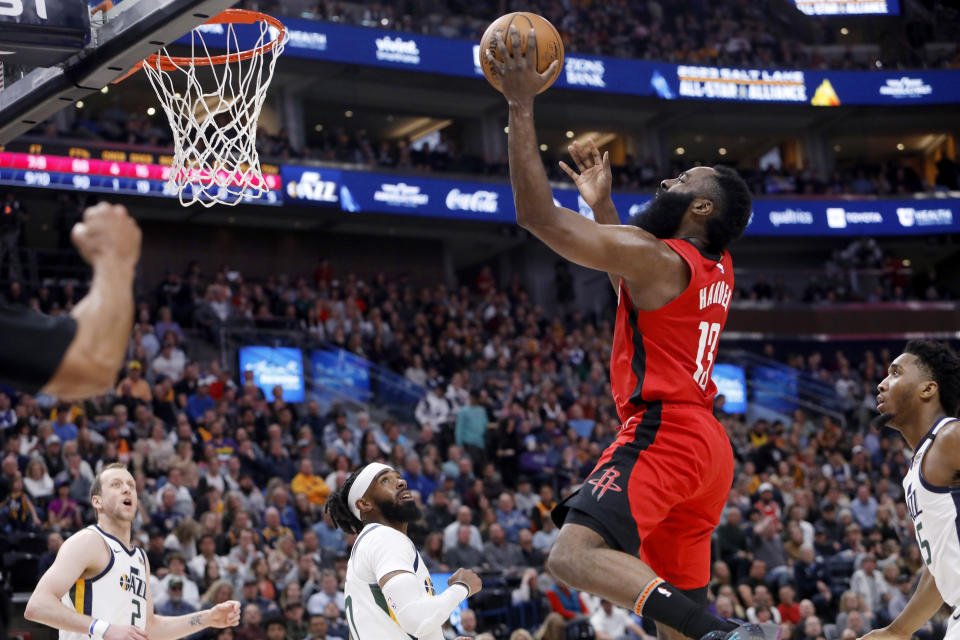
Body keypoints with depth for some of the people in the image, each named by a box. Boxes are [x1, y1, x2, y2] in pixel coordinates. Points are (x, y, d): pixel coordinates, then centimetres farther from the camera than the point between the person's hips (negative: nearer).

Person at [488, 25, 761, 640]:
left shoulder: (658, 259, -9)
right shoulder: (717, 269, 17)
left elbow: (539, 215, -11)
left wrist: (521, 107, -6)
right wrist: (602, 201, 45)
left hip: (664, 435, -10)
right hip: (706, 446, 10)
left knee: (575, 554, -27)